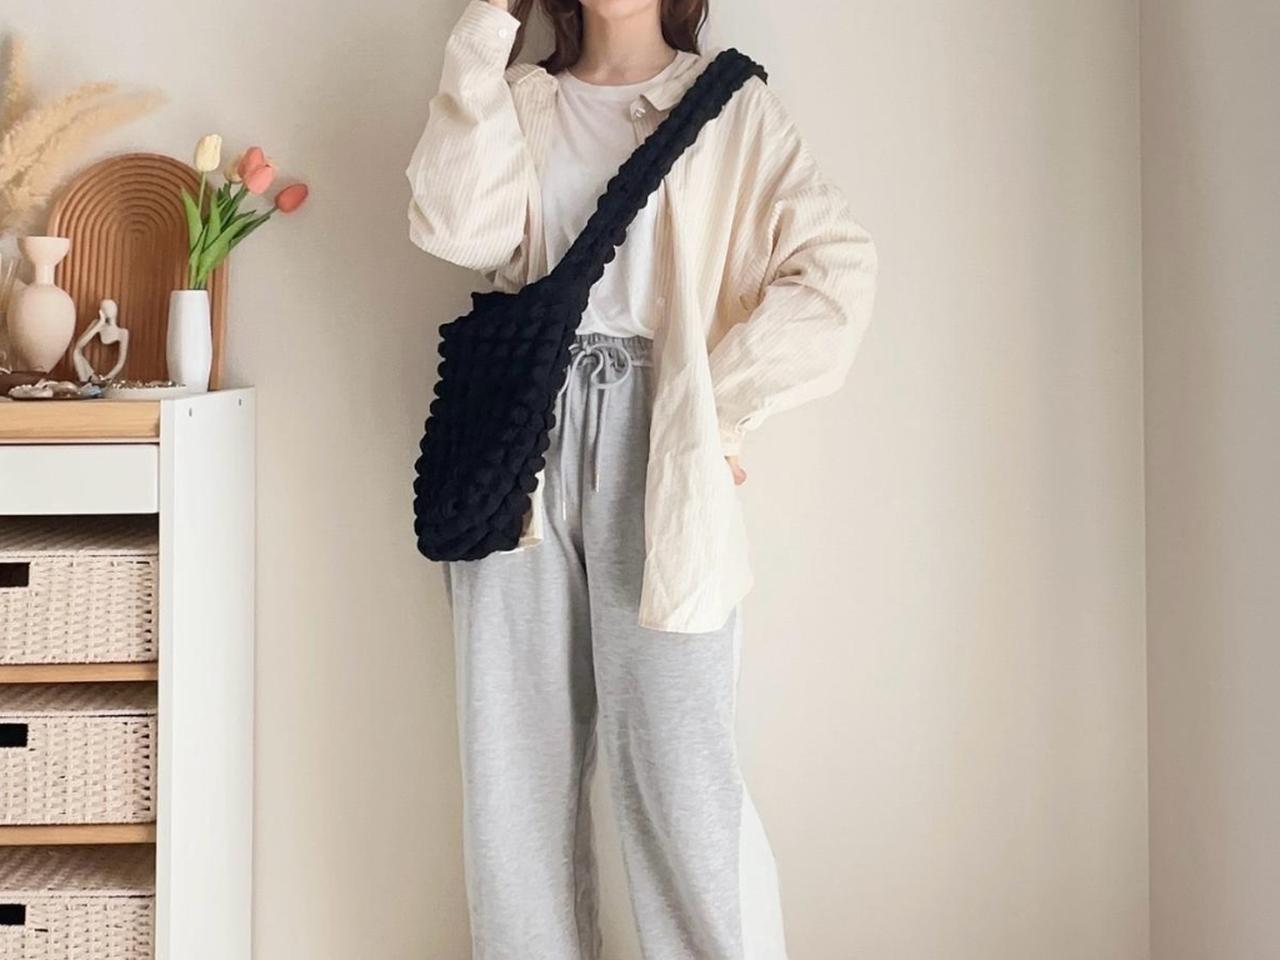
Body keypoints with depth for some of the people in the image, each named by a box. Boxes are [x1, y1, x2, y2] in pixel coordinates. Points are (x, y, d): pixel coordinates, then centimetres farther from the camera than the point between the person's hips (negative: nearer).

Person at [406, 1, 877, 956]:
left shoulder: (729, 104, 7)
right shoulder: (520, 102, 15)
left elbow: (837, 266, -4)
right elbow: (461, 228, -5)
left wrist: (720, 404, -7)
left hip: (655, 444, -3)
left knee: (677, 767, -7)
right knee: (518, 761, 4)